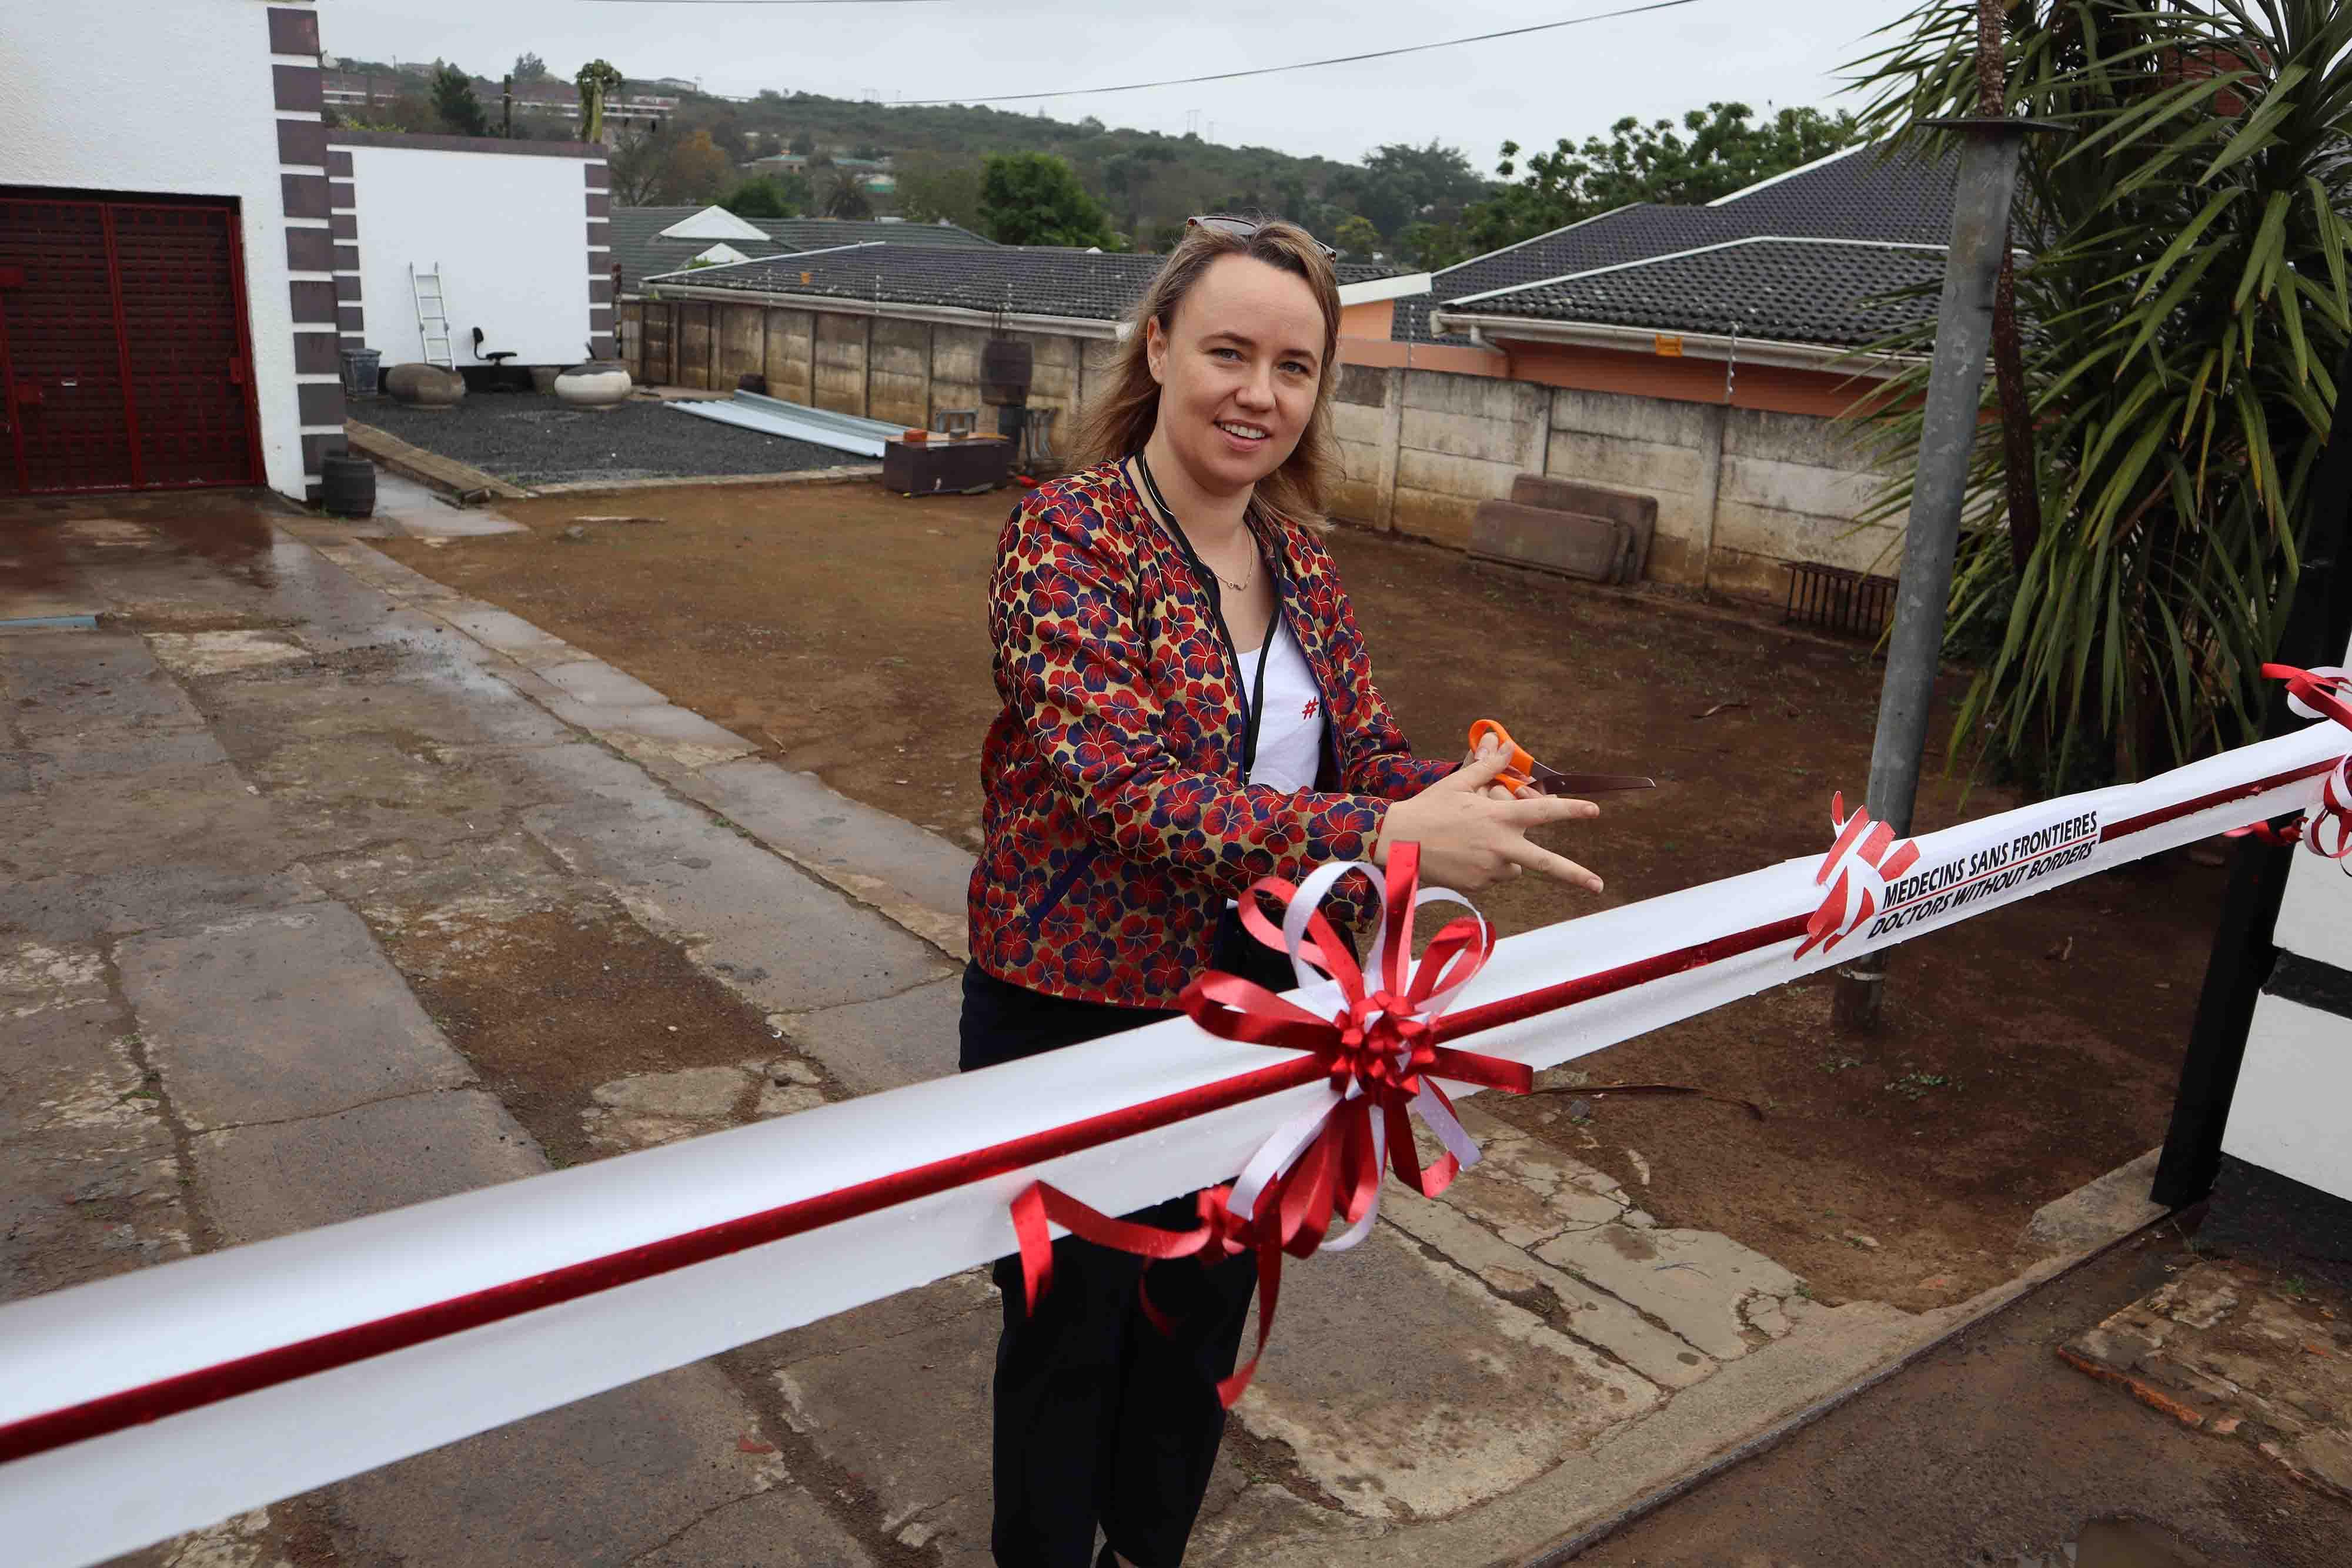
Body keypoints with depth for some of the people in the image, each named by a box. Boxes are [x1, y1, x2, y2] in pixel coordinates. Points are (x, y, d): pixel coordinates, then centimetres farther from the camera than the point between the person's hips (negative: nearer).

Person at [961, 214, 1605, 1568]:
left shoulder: (1300, 559, 2)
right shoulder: (1069, 535, -18)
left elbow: (1369, 750, 3)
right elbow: (1126, 786, -30)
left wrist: (1460, 795, -21)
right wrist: (1378, 840, -38)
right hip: (1075, 1015, -6)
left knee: (1203, 1325, 24)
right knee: (1069, 1339, 16)